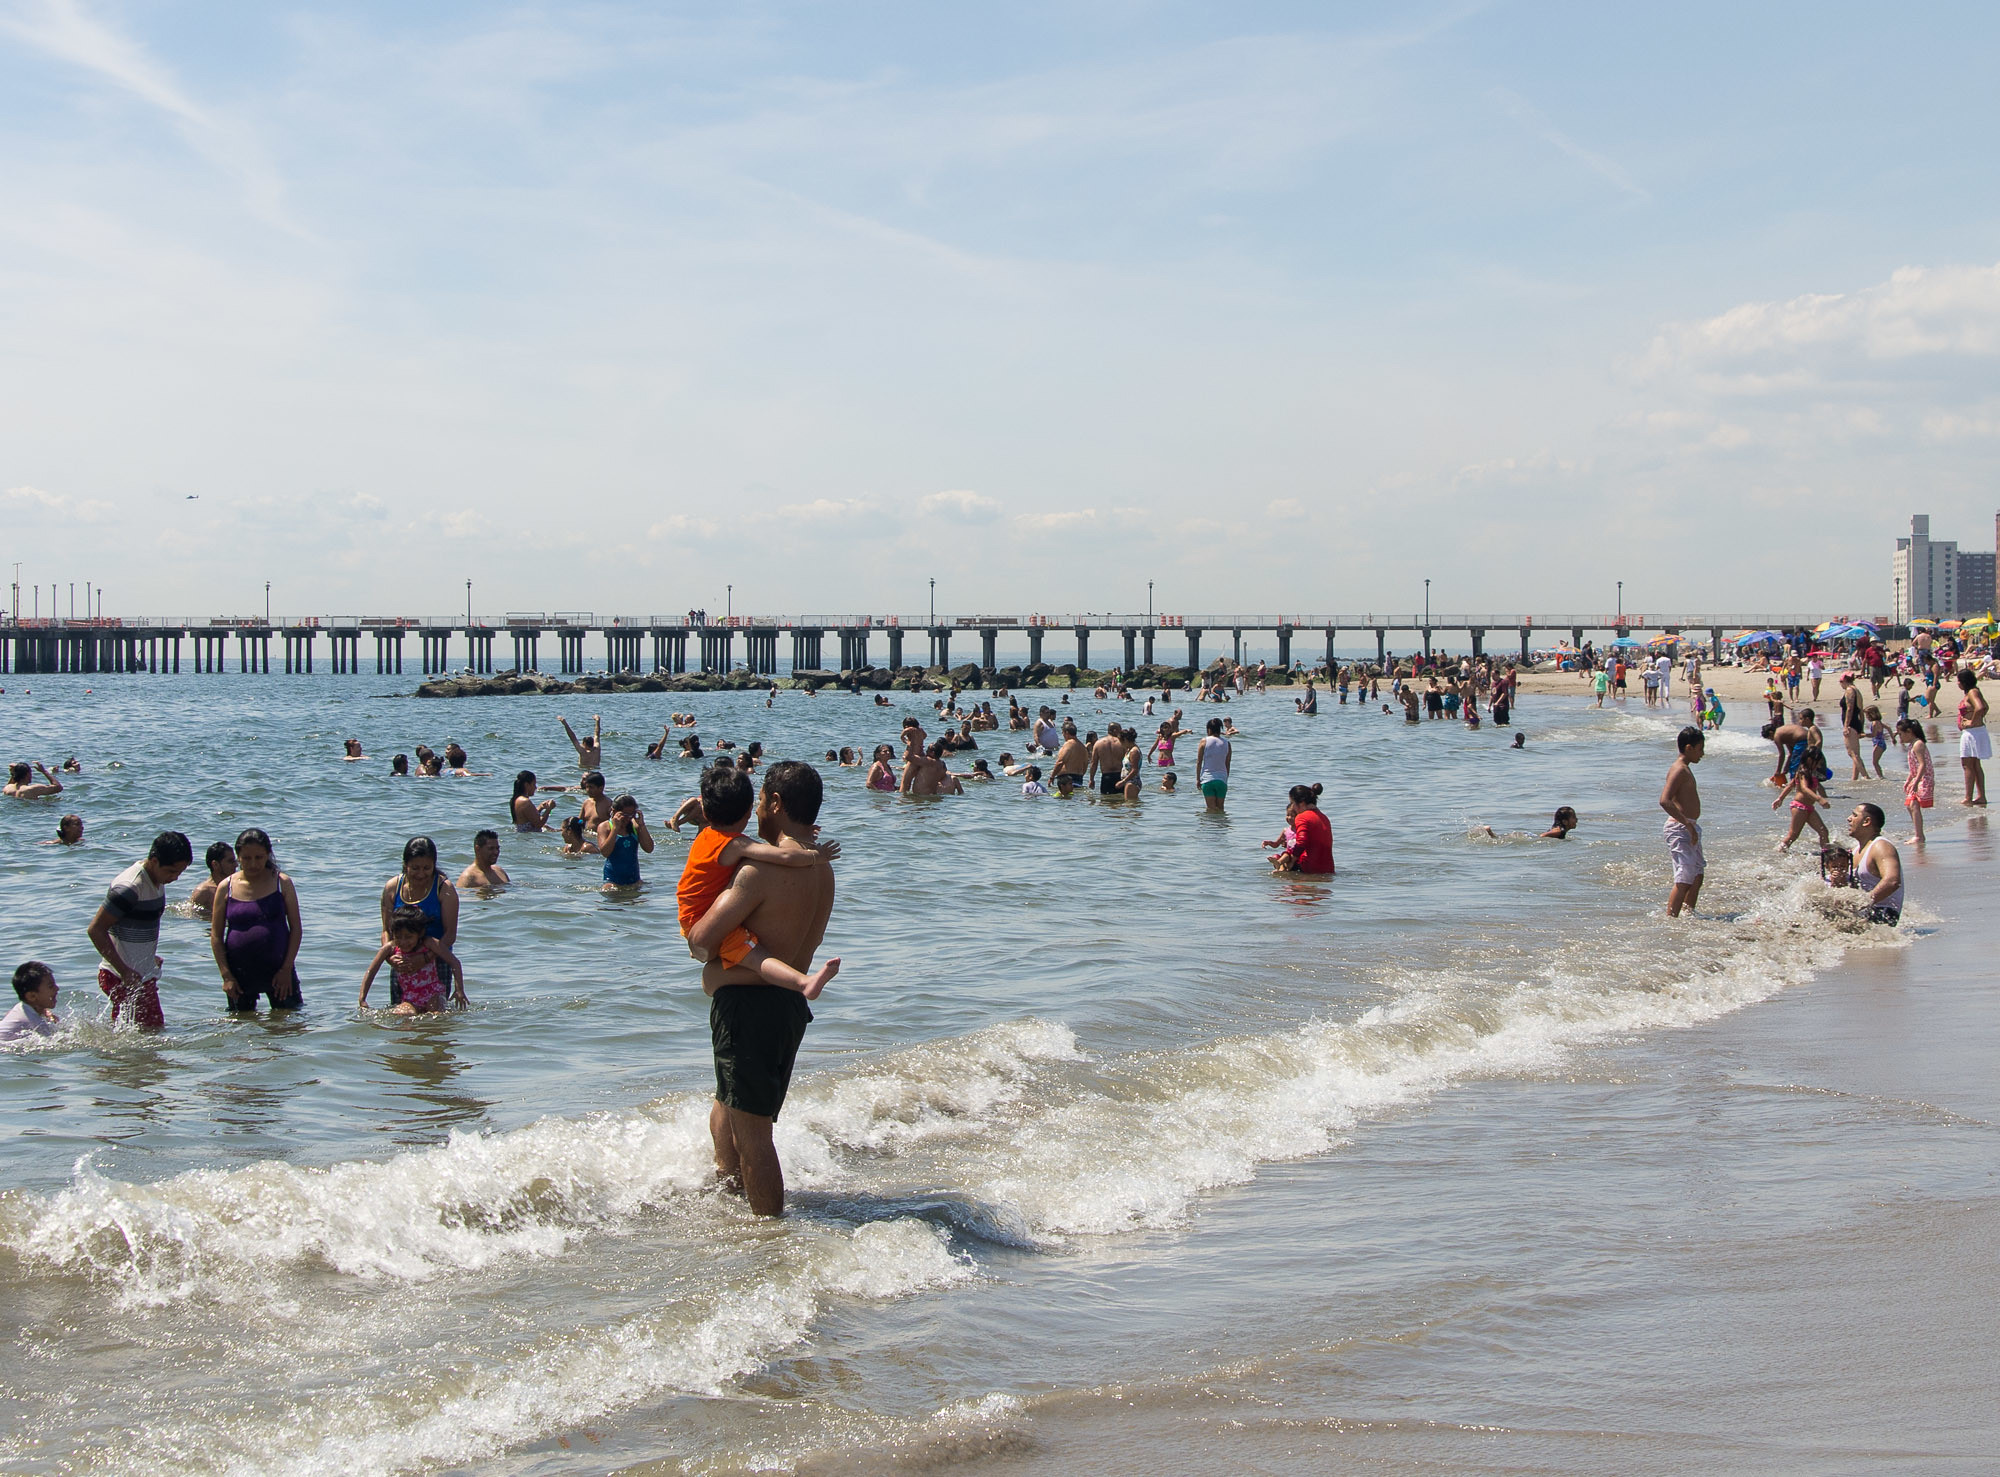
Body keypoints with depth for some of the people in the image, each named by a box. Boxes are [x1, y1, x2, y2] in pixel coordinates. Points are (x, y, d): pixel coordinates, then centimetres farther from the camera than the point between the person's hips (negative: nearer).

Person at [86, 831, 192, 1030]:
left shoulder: (157, 879, 6)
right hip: (122, 979, -9)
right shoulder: (129, 887, -23)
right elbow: (95, 930, -23)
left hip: (143, 975, 9)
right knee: (154, 1032, -7)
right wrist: (125, 971, -22)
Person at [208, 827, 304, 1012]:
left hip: (278, 970, 0)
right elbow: (216, 935, 2)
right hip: (239, 974, 0)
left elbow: (295, 928, 2)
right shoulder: (226, 888, 1)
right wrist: (226, 976, -5)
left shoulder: (282, 883, 1)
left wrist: (286, 969, -6)